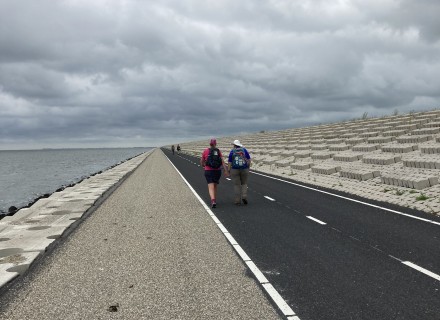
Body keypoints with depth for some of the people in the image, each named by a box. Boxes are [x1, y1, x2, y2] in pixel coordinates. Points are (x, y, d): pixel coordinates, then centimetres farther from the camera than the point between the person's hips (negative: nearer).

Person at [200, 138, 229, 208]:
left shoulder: (205, 151, -1)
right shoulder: (218, 151, 2)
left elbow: (201, 161, 9)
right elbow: (222, 161, -9)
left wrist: (203, 166, 30)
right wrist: (226, 171, -12)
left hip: (208, 171, -2)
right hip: (217, 171, 3)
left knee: (211, 187, -8)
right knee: (215, 186, 21)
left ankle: (213, 201, -30)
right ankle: (214, 200, 28)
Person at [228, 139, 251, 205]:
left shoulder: (232, 151, -3)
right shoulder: (244, 150, 1)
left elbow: (229, 162, -5)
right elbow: (248, 159, -2)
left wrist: (228, 170, 5)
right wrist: (248, 167, 8)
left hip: (235, 170, -1)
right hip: (244, 170, 1)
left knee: (237, 185, 6)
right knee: (244, 184, 16)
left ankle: (237, 201, 5)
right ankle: (244, 197, -4)